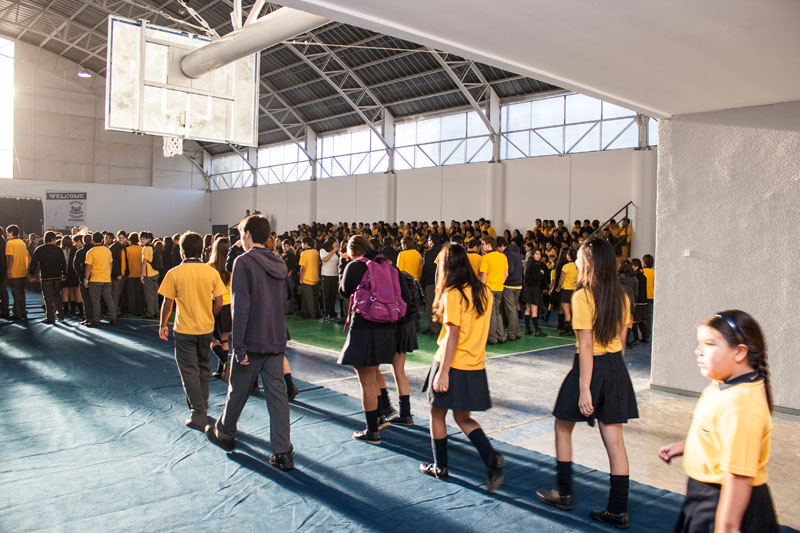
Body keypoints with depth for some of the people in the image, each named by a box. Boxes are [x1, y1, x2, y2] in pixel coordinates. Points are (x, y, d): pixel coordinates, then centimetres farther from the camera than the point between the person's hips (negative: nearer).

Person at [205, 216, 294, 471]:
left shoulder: (244, 261, -12)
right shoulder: (279, 263, 7)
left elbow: (241, 307, -17)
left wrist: (239, 346, -15)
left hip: (252, 341, -5)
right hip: (276, 340, 5)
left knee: (238, 391, 15)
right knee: (277, 394, 6)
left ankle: (224, 434, 37)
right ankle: (283, 453, 5)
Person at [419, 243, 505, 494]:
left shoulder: (452, 294, -16)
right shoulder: (484, 292, 4)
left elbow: (453, 334, -21)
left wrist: (443, 372, -20)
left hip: (453, 365, -6)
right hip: (475, 367, 6)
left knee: (437, 414, 14)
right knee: (463, 418, 17)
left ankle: (440, 466, 26)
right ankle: (491, 458, -3)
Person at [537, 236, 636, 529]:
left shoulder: (582, 296, -16)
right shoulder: (621, 296, 4)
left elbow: (586, 346, -19)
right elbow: (620, 340, 10)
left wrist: (584, 388, -17)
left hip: (592, 367, -6)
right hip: (617, 368, 6)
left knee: (563, 427, 16)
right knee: (614, 439, 9)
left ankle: (564, 493, 24)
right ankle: (618, 510, 15)